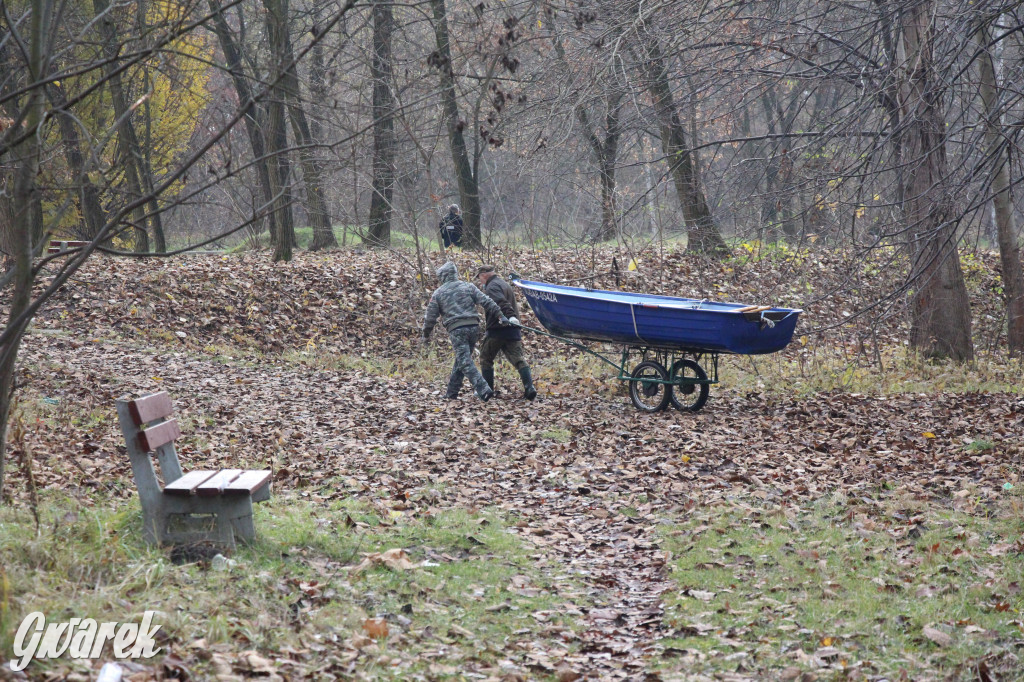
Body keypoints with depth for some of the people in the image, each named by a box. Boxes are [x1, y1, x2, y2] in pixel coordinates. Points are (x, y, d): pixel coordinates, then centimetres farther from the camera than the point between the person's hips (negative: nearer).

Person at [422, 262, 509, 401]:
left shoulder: (438, 293, 7)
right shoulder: (468, 287, 13)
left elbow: (430, 317, 9)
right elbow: (486, 302, 4)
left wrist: (426, 335, 22)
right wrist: (500, 316, 4)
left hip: (456, 330, -4)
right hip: (473, 327, 4)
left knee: (465, 363, -8)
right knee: (460, 360, 16)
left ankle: (483, 389, -24)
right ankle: (451, 392, 22)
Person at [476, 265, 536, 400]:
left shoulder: (492, 287, -9)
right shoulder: (504, 284, 21)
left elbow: (501, 303, -28)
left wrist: (510, 316, -40)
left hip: (497, 329, -8)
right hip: (513, 329, 8)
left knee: (486, 359, 9)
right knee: (518, 358, -2)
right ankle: (529, 387, -18)